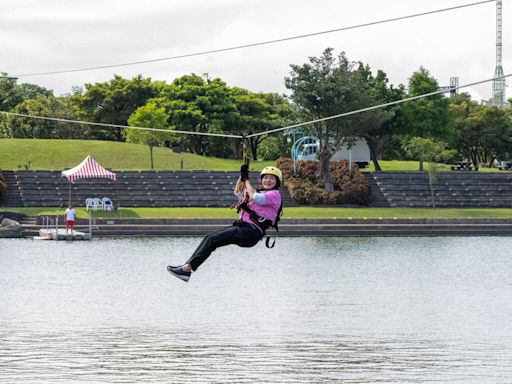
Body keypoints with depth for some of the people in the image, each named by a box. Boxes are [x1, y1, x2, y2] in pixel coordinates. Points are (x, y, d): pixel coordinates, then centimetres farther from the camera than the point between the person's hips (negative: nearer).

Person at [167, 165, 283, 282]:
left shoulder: (275, 194, -2)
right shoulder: (260, 192, 25)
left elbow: (255, 198, -19)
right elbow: (238, 191, 29)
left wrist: (247, 180, -7)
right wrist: (242, 175, 13)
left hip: (252, 231, -9)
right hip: (242, 226, 9)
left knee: (212, 239, -15)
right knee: (209, 237, -2)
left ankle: (187, 268, -18)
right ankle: (187, 265, -7)